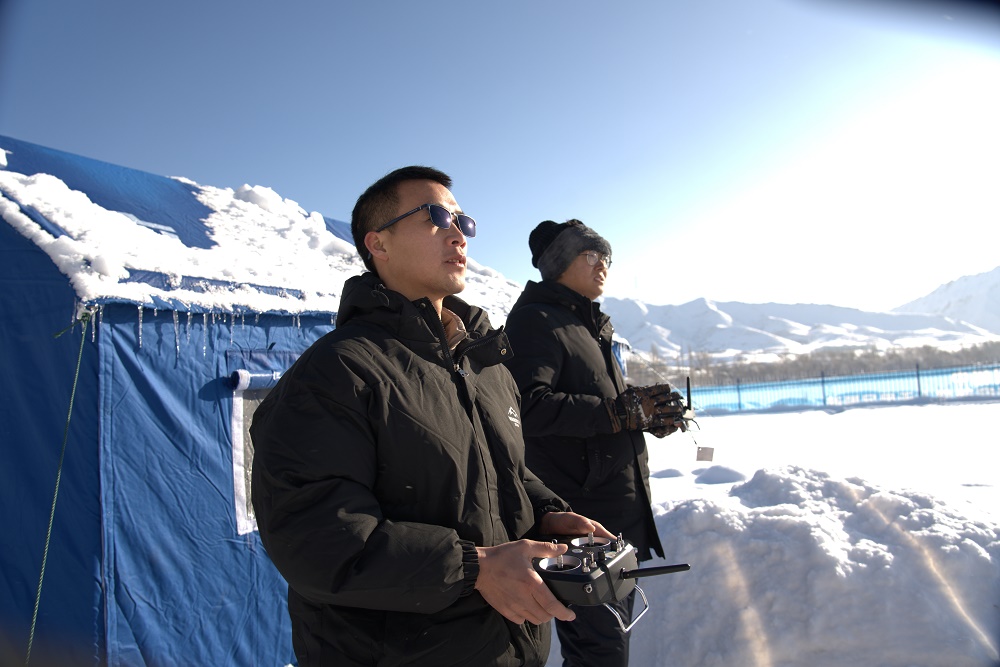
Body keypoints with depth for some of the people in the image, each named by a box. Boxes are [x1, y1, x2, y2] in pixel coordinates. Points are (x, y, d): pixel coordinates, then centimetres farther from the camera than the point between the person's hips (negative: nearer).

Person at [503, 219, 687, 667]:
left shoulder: (590, 325, 19)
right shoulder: (535, 319, -11)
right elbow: (529, 407, -26)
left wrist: (649, 414, 5)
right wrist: (622, 412, -23)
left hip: (622, 510, 10)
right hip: (581, 516, -10)